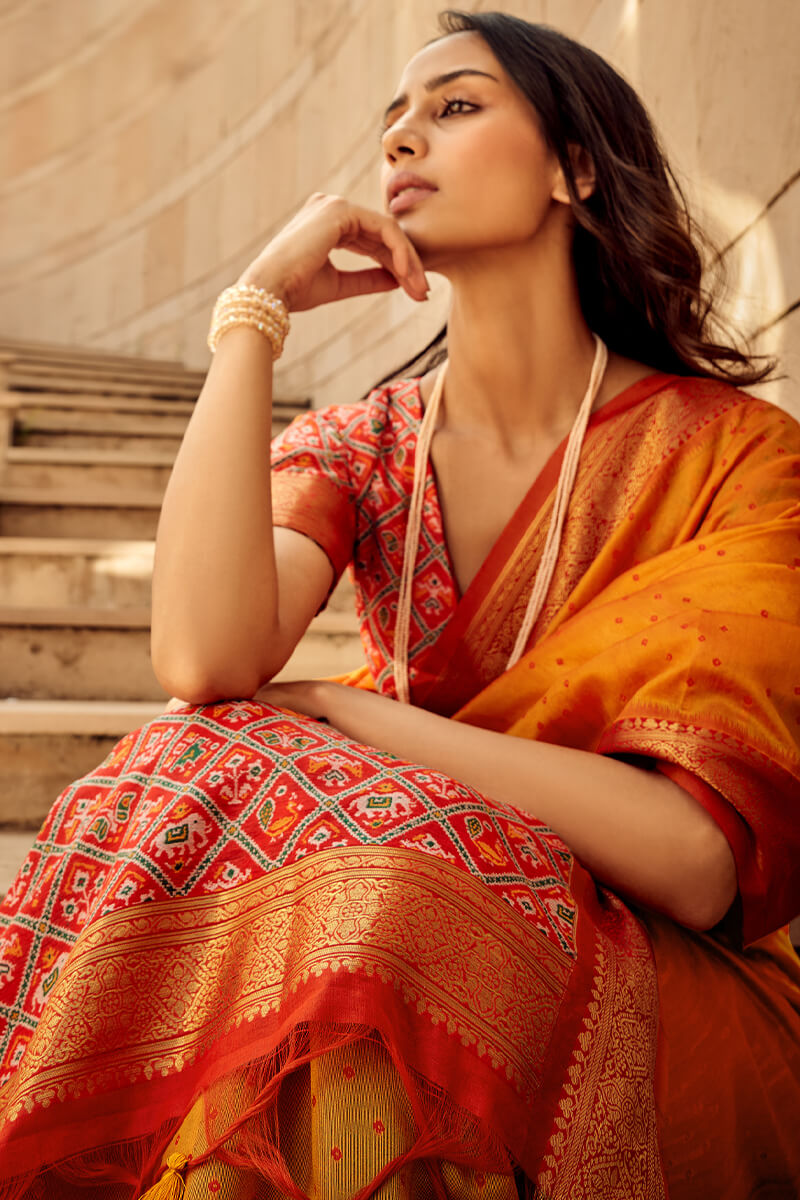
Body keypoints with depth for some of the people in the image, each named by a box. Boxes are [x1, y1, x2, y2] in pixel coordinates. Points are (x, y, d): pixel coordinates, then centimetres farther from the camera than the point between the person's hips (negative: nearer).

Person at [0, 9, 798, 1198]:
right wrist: (258, 305, -15)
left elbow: (697, 856, -20)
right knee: (201, 771, -25)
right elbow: (205, 661, -21)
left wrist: (350, 713, -17)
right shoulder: (355, 449, 1)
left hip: (683, 994, -2)